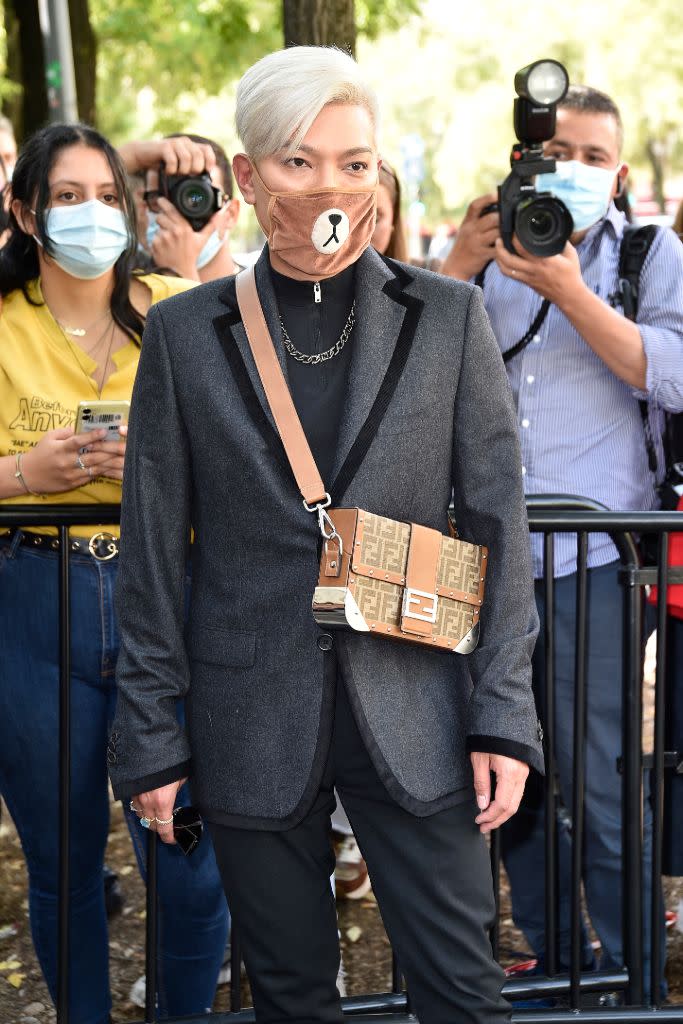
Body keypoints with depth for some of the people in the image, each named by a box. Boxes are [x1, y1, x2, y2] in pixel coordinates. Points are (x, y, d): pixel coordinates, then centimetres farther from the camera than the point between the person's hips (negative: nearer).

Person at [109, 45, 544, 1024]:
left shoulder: (448, 318, 1)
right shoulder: (184, 333, 1)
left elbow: (498, 524, 2)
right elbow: (153, 550, 3)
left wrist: (504, 719, -4)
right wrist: (151, 739, 2)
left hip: (413, 713, 0)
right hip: (251, 718, 1)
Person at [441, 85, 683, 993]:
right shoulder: (493, 252, 15)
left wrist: (568, 291, -16)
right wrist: (459, 265, -6)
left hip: (593, 554, -3)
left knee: (602, 782, -1)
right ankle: (549, 955, 28)